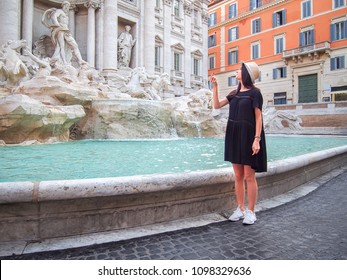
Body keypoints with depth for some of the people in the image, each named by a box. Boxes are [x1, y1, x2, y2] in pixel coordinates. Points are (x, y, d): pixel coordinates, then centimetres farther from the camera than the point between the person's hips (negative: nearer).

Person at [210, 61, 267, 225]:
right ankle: (240, 209, 20)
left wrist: (257, 139, -17)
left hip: (248, 136, -6)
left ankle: (251, 212, 12)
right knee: (238, 176, 9)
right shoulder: (235, 93, 14)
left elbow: (259, 118, -9)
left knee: (249, 176, -1)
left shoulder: (254, 93, -4)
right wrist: (215, 86, 7)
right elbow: (216, 105, 13)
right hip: (234, 136, 6)